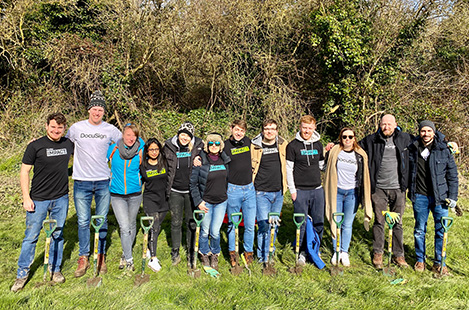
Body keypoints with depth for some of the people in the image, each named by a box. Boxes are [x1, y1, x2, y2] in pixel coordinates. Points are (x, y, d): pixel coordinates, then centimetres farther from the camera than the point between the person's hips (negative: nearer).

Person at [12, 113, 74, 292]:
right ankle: (22, 274, 21)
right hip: (38, 200, -3)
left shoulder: (69, 144, 3)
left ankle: (55, 268, 29)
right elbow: (24, 171, -4)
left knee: (58, 235, 12)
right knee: (31, 236, 4)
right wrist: (26, 197, -9)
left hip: (61, 198, 3)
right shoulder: (35, 146, -6)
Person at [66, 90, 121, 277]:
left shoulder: (110, 129, 1)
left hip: (103, 182, 0)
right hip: (82, 182, 0)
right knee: (83, 222, 3)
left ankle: (101, 256, 22)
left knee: (102, 221, 8)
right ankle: (83, 258, 17)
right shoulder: (76, 128, 2)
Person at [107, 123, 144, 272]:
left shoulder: (140, 149, -7)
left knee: (132, 225, 16)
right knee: (124, 227, -8)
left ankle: (125, 254, 38)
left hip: (135, 194, 2)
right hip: (117, 195, -1)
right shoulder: (113, 149, -8)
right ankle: (129, 260, 8)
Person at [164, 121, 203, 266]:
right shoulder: (169, 146, -2)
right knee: (176, 223, 9)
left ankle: (191, 254, 23)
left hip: (191, 191, 0)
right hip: (175, 191, 1)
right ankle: (175, 252, 26)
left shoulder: (198, 146, -4)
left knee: (192, 223, 8)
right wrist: (166, 188, 7)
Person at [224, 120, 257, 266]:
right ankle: (232, 252, 27)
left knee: (250, 225, 8)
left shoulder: (248, 142, 7)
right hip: (233, 189, -3)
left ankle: (248, 251, 27)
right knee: (232, 224, 9)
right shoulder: (225, 146, -6)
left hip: (249, 189, 3)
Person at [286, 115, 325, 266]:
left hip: (317, 190, 4)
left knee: (319, 222, 8)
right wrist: (292, 190, -6)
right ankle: (302, 252, 17)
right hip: (300, 191, -3)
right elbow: (289, 169, -3)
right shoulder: (293, 145, -2)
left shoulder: (318, 145, 10)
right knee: (301, 223, 2)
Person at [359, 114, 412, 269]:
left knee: (398, 223, 10)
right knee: (379, 222, 7)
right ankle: (378, 253, 21)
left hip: (398, 188, 1)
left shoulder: (404, 138, 5)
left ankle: (398, 255, 23)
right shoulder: (371, 140, 1)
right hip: (379, 188, -1)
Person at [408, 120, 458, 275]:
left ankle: (439, 263, 19)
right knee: (419, 229, 10)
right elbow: (408, 171, 14)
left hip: (440, 197, -1)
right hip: (420, 197, 1)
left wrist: (452, 196, 0)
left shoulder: (444, 149, -2)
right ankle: (420, 260, 25)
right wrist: (410, 191, 10)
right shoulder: (413, 149, 2)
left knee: (441, 230, 4)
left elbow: (452, 174, 3)